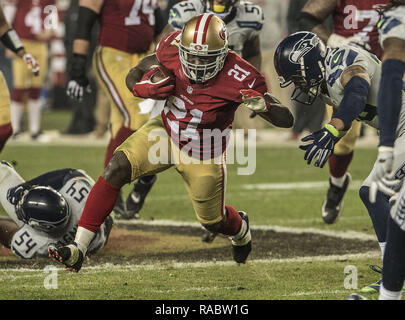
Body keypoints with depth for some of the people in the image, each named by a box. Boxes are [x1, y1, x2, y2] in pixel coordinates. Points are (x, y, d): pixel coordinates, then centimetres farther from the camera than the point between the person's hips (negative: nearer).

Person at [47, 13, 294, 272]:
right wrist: (145, 88, -30)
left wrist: (262, 105, -49)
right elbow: (134, 77, -5)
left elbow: (286, 120, -27)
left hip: (203, 154, -2)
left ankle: (240, 229, 57)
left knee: (213, 222, 16)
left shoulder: (241, 78, -30)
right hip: (166, 130, 2)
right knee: (116, 169, -22)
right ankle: (78, 250, -19)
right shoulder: (173, 49, -22)